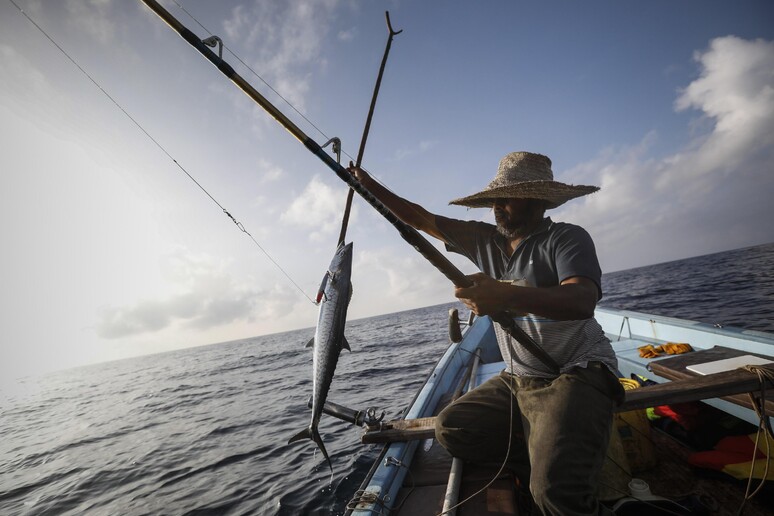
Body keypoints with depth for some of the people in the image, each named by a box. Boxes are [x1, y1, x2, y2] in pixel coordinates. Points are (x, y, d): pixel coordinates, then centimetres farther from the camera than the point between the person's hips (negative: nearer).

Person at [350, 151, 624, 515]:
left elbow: (583, 301, -28)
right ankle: (544, 457, 11)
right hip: (517, 379, 7)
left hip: (577, 375, -6)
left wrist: (507, 296, -44)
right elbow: (421, 219, 8)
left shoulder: (567, 238, -10)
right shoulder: (484, 240, 5)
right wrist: (369, 185, 6)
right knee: (449, 429, -1)